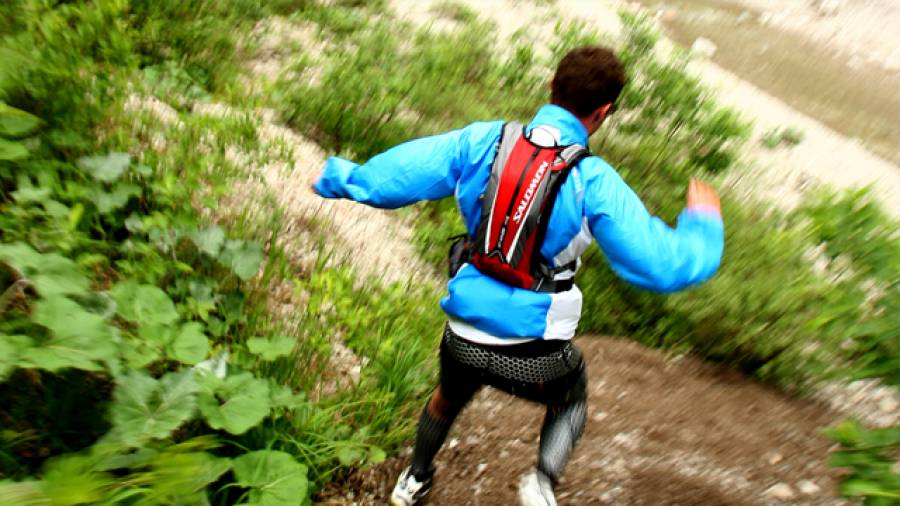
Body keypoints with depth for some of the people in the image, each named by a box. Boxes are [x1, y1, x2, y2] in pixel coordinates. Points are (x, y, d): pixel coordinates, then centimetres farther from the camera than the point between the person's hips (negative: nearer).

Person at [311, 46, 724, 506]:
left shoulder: (483, 140, -8)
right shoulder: (595, 181, -15)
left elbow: (391, 177, -4)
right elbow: (664, 265, -12)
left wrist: (338, 177, 16)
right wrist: (703, 223, 9)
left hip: (465, 339, 3)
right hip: (535, 355, -2)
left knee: (448, 398, 36)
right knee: (572, 399, 36)